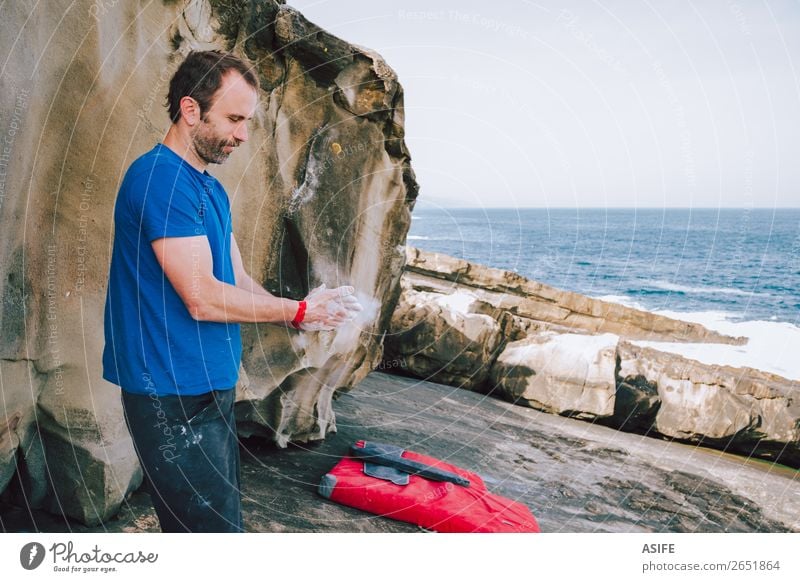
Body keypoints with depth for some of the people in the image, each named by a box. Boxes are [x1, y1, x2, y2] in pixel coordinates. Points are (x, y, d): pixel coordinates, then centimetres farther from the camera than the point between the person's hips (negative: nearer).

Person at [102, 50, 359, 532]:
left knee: (221, 519, 19)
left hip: (211, 387, 10)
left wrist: (305, 313, -3)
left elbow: (239, 281, 13)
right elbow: (202, 298, -22)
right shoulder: (161, 178, -17)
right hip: (175, 396, -10)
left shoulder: (211, 189, 14)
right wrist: (298, 311, -11)